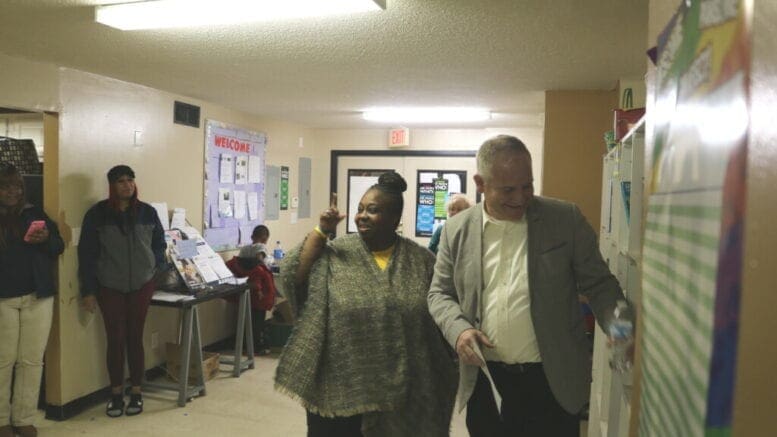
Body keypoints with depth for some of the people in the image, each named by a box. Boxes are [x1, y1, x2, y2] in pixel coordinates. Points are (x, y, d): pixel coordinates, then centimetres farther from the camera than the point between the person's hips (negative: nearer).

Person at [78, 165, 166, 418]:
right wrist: (88, 290, -5)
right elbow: (86, 253, -3)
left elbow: (159, 244, 11)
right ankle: (116, 393, 19)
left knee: (135, 338, 7)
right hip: (109, 287, -1)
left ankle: (136, 392, 18)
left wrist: (157, 270, 1)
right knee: (115, 339, 3)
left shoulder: (147, 212, 1)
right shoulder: (97, 214, -4)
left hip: (142, 285, 1)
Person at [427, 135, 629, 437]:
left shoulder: (566, 220, -4)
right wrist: (459, 329, -11)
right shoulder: (457, 230, 0)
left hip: (553, 381, -1)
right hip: (484, 380, 2)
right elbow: (439, 293, 7)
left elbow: (598, 284, 1)